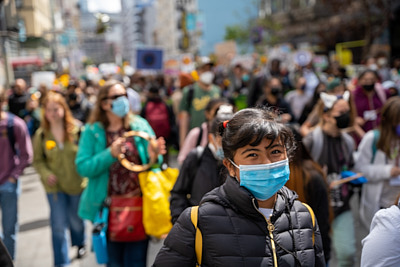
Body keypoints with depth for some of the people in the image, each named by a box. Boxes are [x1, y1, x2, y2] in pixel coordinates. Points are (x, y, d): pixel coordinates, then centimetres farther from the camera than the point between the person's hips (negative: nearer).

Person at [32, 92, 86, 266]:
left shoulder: (77, 129, -11)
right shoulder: (41, 135, -5)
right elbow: (38, 160, 3)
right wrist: (46, 174, -14)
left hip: (78, 183, 0)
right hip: (55, 186, 1)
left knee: (76, 220, 19)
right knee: (58, 225, 1)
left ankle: (80, 244, 50)